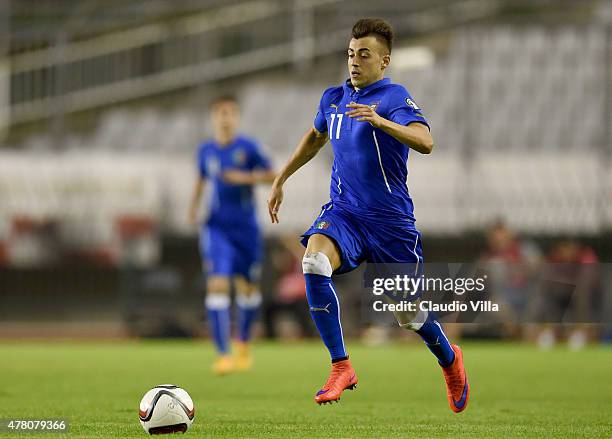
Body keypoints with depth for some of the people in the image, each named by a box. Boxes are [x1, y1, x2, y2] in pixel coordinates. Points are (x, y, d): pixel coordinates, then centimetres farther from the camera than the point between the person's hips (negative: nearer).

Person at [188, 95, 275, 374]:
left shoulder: (248, 148, -5)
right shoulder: (206, 151, 5)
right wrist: (194, 205, 7)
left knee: (248, 288, 12)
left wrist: (246, 177, -17)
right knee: (217, 286, -16)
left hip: (246, 228, 0)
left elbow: (272, 175, -2)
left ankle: (244, 343, 39)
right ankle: (223, 355, -18)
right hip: (217, 228, 0)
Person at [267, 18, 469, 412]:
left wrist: (380, 121, -43)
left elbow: (425, 142, -29)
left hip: (390, 218, -4)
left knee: (409, 314, 5)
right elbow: (316, 136, 31)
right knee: (314, 262, -28)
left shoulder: (394, 98, -11)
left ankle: (450, 359, 40)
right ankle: (341, 368, -22)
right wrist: (281, 180, 32)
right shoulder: (333, 98, 9)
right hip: (343, 212, 4)